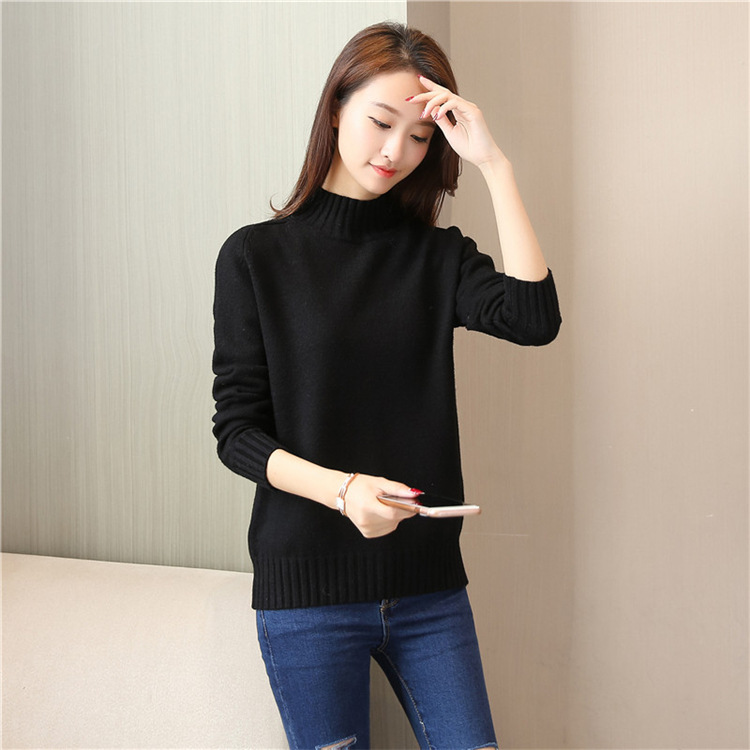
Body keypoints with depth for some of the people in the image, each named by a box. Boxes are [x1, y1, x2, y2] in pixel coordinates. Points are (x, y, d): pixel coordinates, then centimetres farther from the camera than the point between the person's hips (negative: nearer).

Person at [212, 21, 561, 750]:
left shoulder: (436, 255, 5)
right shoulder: (256, 255, -2)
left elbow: (534, 319, -15)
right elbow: (237, 431, -5)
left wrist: (494, 166, -16)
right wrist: (340, 489, -22)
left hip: (428, 582, 3)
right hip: (307, 586, -2)